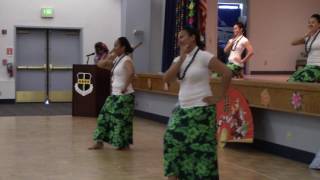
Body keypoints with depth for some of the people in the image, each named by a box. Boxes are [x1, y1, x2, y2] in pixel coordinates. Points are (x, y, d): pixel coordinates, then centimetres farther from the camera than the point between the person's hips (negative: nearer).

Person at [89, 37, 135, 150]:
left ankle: (125, 144, 11)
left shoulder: (126, 60, -14)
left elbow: (131, 73, -34)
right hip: (115, 94, 9)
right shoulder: (116, 60, 13)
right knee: (104, 116, 8)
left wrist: (125, 87, -30)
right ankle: (99, 143, 15)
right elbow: (100, 64, 16)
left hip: (124, 96, -9)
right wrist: (110, 55, 9)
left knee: (121, 119, -3)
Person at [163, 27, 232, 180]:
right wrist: (182, 58, -8)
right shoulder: (178, 59, 10)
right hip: (182, 109, 7)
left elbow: (227, 73, -15)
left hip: (201, 110, -7)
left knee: (201, 148, -3)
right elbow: (166, 79, -4)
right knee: (172, 140, 2)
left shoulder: (204, 56, -11)